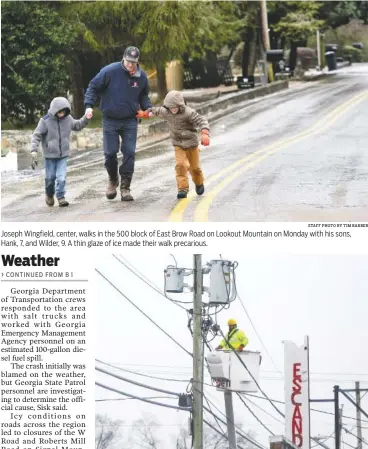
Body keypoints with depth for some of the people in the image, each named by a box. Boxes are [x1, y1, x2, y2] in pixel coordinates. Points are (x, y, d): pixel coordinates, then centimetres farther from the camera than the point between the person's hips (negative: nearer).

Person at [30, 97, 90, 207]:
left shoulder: (68, 119, -2)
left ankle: (61, 197, -2)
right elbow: (36, 136, -11)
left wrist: (86, 119, 2)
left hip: (63, 156, 2)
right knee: (50, 178, 10)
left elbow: (77, 125, 18)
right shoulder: (45, 121, -14)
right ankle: (49, 195, 34)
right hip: (50, 156, -2)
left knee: (61, 177, -11)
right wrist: (34, 151, -18)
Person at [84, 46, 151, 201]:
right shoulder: (110, 71, -14)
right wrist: (89, 105, -16)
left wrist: (147, 107, 1)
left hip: (130, 121, 2)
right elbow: (93, 87, -5)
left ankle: (125, 188, 2)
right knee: (110, 153, -1)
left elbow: (143, 95, 18)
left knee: (129, 153, -5)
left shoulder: (141, 76, -1)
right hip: (110, 120, -2)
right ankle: (113, 180, 26)